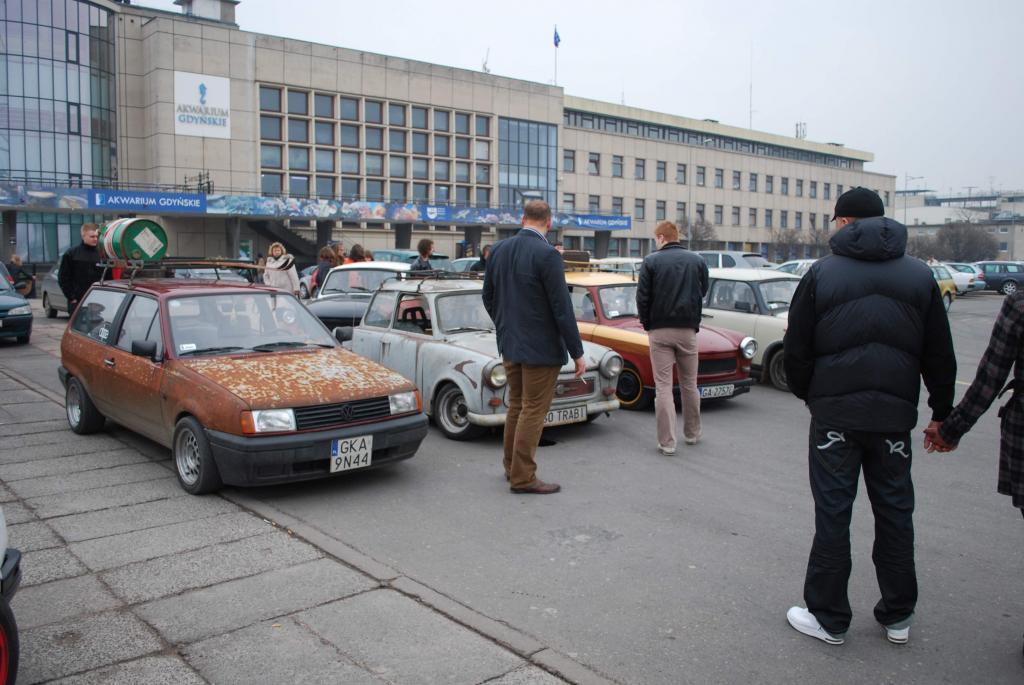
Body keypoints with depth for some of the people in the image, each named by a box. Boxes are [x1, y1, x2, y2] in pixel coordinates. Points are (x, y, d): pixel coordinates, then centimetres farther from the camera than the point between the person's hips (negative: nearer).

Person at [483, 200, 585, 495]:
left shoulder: (499, 250, 3)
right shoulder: (547, 255, -18)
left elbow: (488, 296, 12)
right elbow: (562, 308, -18)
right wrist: (577, 353, -11)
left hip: (509, 345, 7)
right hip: (541, 347, -7)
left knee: (516, 405, 18)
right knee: (533, 410, 2)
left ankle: (512, 467, 29)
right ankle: (523, 477, 9)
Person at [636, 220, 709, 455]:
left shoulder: (652, 261, -5)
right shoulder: (697, 260, 2)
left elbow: (642, 297, -5)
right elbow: (703, 293, 10)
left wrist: (647, 324, 8)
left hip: (660, 331, -2)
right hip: (688, 330, 2)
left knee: (663, 387, 1)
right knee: (689, 384, 15)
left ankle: (667, 442, -1)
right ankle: (692, 433, 29)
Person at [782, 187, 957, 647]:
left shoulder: (822, 272, -2)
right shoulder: (920, 274, 6)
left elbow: (796, 350, -1)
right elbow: (940, 355, 9)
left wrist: (807, 395, 16)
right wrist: (942, 412, 19)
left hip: (835, 412, -3)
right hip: (895, 413, 3)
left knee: (832, 512, 4)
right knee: (895, 511, 13)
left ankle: (828, 618, 13)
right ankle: (898, 617, 25)